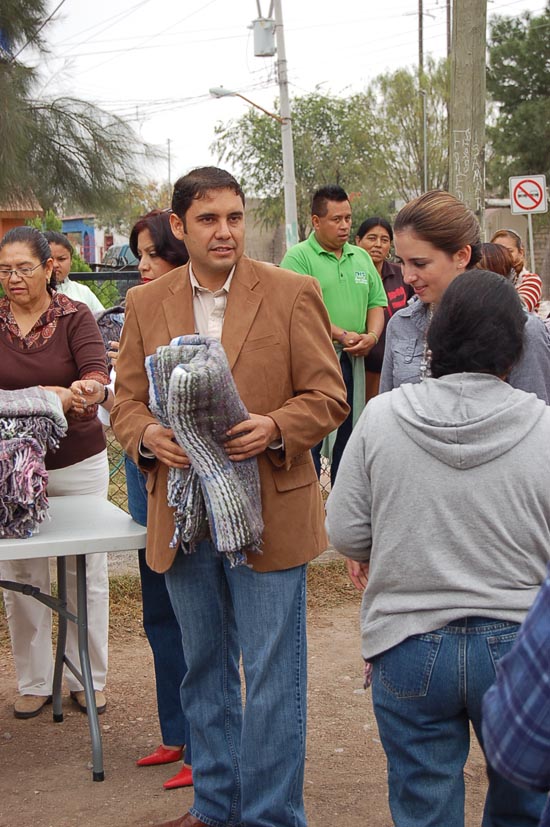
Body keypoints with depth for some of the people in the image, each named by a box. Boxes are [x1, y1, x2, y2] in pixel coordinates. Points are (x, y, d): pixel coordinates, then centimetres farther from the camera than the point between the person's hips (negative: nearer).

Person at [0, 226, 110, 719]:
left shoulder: (75, 317, -5)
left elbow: (97, 372, -18)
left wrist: (85, 390, -41)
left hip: (78, 464, -1)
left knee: (86, 575, 8)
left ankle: (89, 678, 23)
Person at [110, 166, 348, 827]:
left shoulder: (292, 294, -3)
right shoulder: (146, 304, 6)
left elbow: (328, 395, -3)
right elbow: (126, 400, 9)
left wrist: (275, 427, -22)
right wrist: (148, 436, -14)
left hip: (267, 515, -4)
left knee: (271, 679, 2)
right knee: (203, 672, 18)